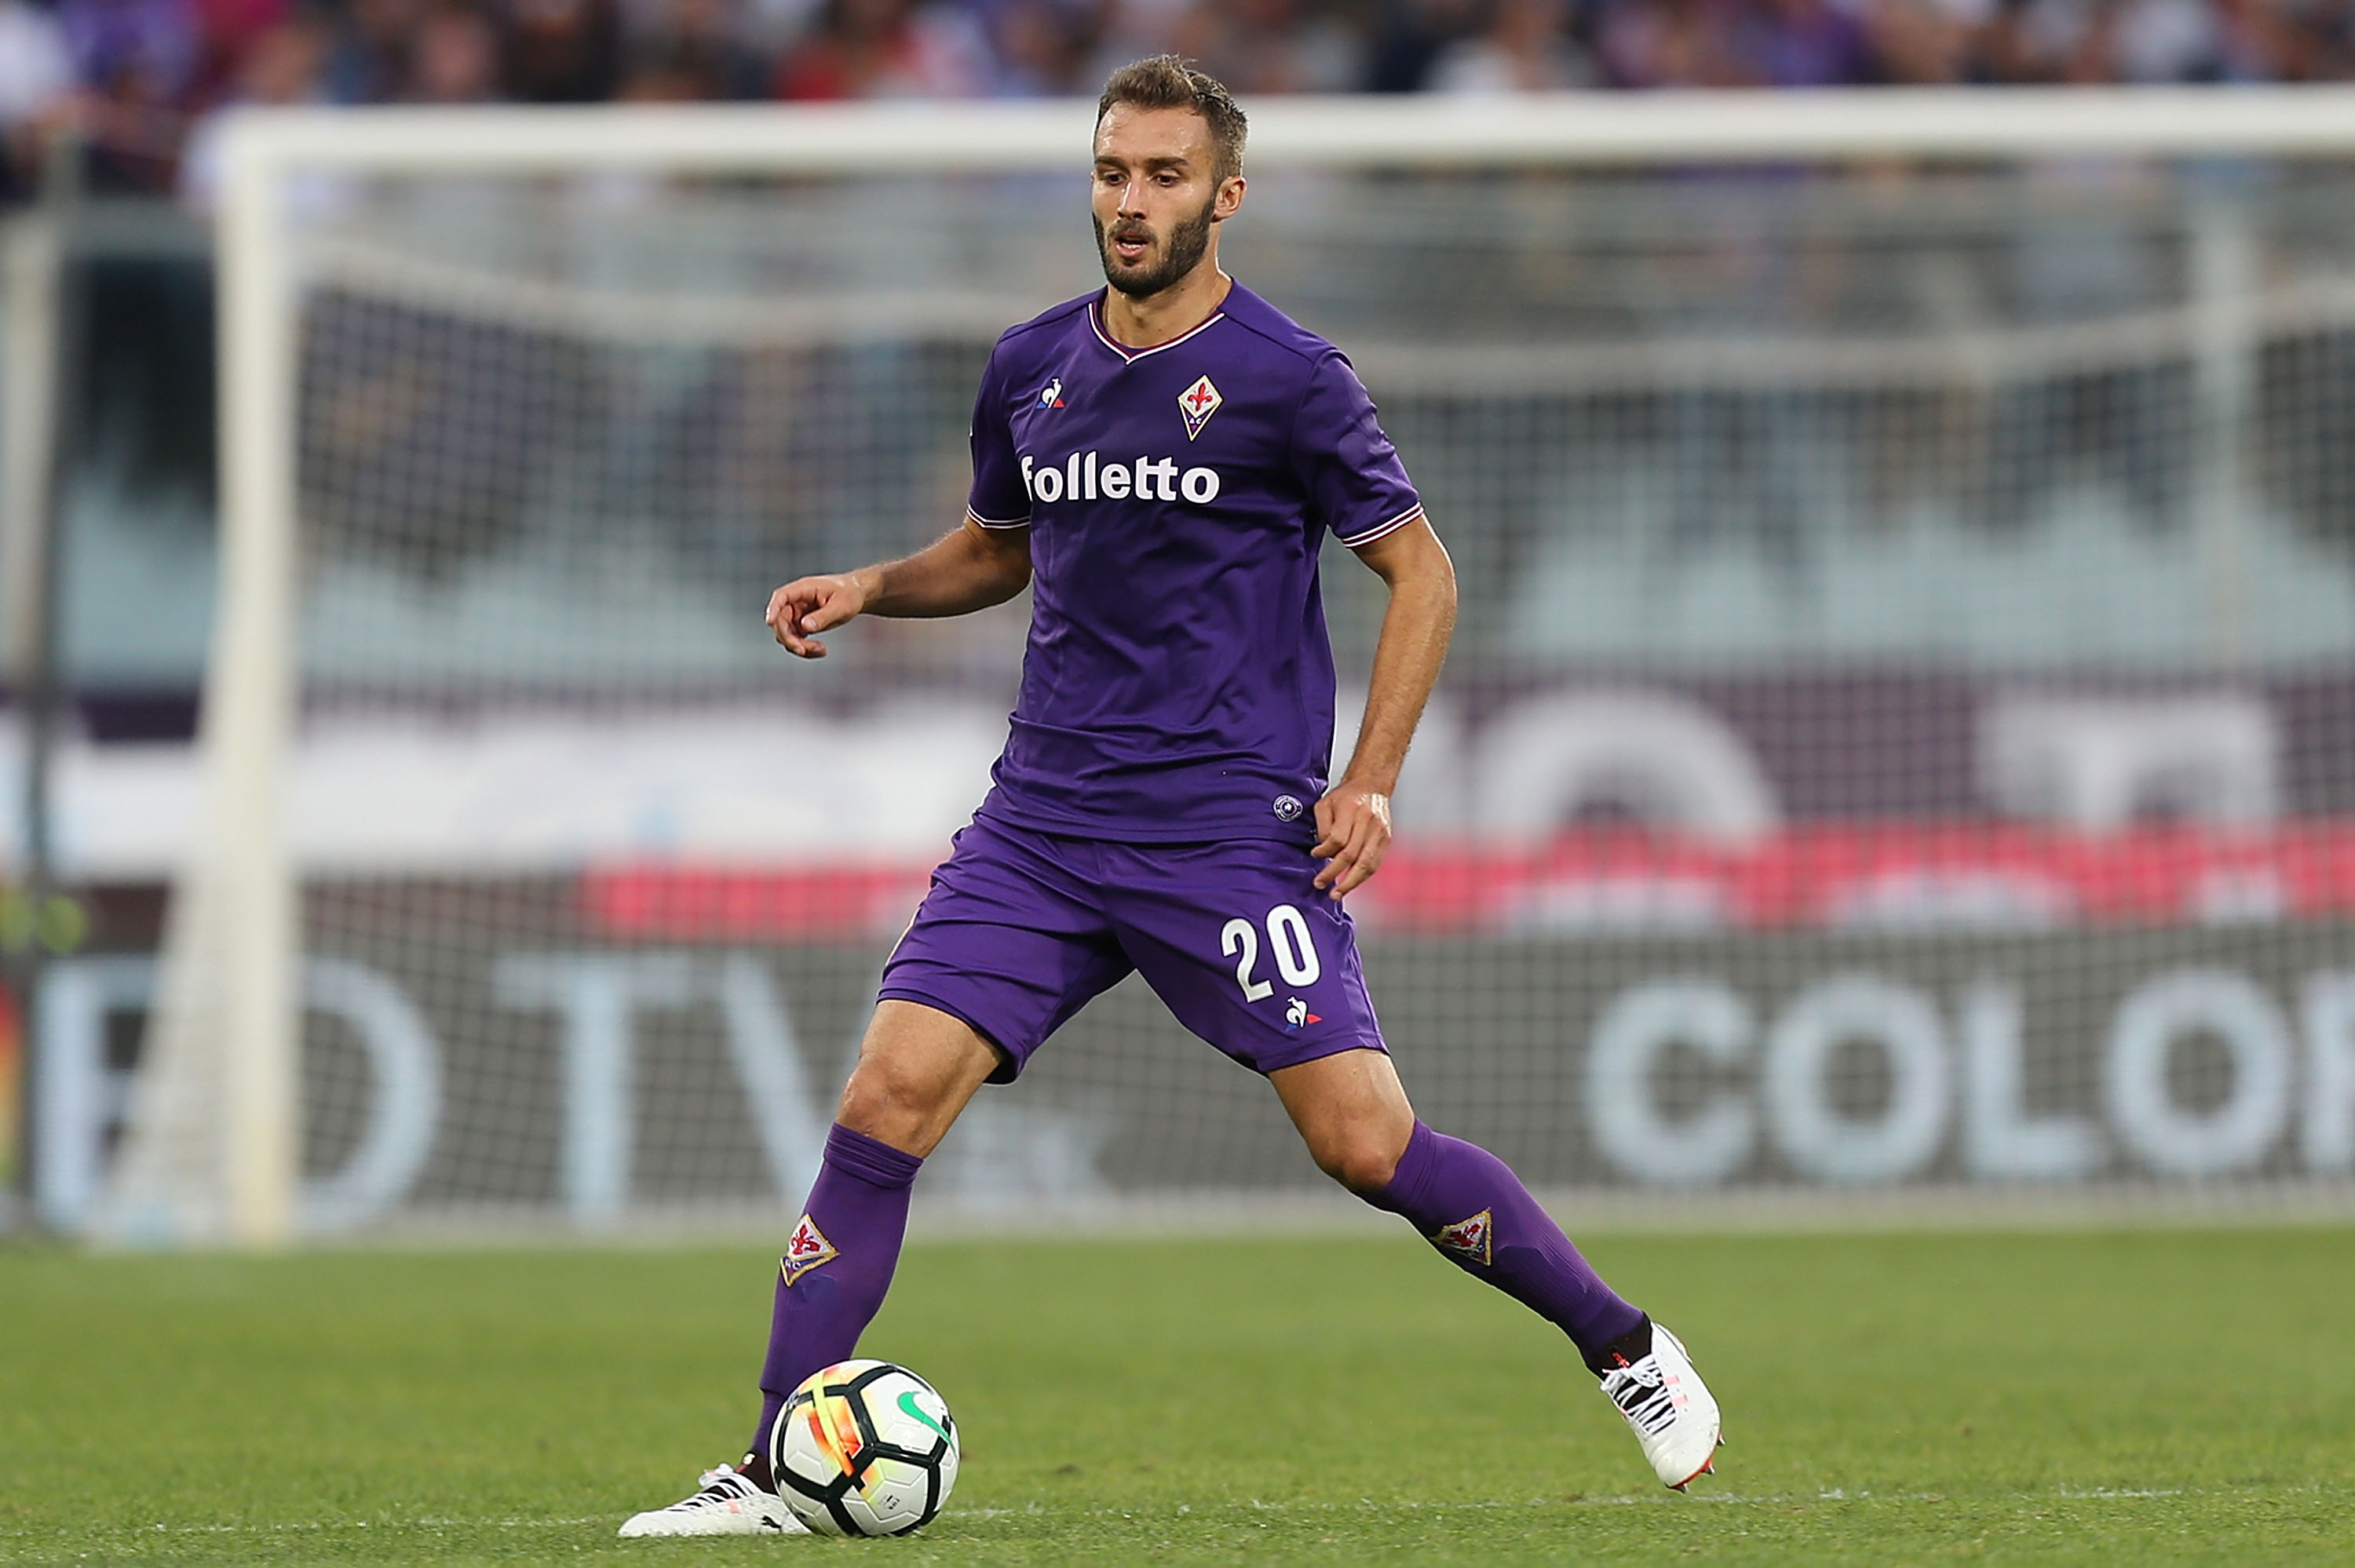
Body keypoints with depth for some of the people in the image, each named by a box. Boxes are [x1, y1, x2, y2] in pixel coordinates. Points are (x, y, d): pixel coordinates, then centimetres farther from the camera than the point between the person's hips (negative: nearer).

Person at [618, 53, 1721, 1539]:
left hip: (1234, 831, -4)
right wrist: (868, 588, 7)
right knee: (888, 1096, -11)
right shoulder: (1029, 369, 9)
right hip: (1043, 823, 4)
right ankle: (771, 1472, -8)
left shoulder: (1289, 379, -6)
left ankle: (1627, 1349, 12)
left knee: (1368, 1143, -10)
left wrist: (1368, 785, -6)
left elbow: (1421, 571, 1)